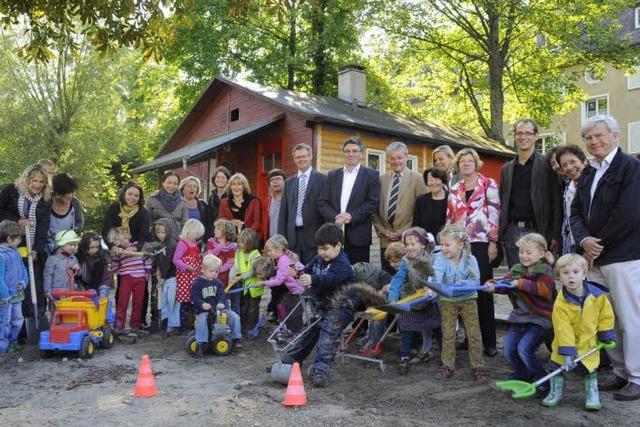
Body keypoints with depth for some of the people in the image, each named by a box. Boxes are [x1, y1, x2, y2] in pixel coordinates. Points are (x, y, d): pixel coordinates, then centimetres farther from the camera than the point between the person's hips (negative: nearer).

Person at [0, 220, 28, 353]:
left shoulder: (15, 252, 7)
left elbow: (23, 269, 16)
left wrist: (23, 282, -1)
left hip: (17, 295, 8)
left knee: (18, 320, 17)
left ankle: (12, 341, 31)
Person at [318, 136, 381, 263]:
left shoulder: (371, 175, 6)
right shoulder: (332, 175, 16)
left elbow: (373, 203, -3)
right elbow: (322, 202, 9)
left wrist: (351, 216, -14)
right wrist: (335, 217, -9)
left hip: (358, 235, -2)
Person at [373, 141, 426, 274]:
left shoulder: (416, 178, 3)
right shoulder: (382, 179, 12)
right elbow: (375, 209, 12)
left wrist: (404, 231, -8)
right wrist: (382, 231, 1)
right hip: (386, 240, 3)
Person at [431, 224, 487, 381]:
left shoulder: (470, 259, -15)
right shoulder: (440, 257, -17)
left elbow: (475, 281, -16)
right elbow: (436, 274, -34)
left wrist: (464, 283, -36)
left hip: (467, 298, 0)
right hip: (447, 300, 0)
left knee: (474, 334, 1)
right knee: (448, 334, 5)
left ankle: (478, 366, 14)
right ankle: (448, 366, 18)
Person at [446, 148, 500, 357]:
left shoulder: (488, 184, 2)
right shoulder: (454, 189, 15)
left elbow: (494, 213, -4)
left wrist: (493, 242, -10)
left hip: (481, 243, -4)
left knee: (483, 291, -2)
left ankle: (488, 340, 5)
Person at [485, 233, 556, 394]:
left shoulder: (545, 270, -10)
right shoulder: (516, 269, 9)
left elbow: (545, 289, -27)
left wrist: (522, 283, -27)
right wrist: (493, 285, -21)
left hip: (539, 319, -7)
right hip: (520, 317, 7)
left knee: (524, 349, -18)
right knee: (509, 349, 4)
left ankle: (543, 380, 4)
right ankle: (522, 375, 31)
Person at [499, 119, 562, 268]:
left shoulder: (547, 165, -1)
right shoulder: (506, 169, 13)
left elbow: (556, 203, -4)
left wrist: (555, 236, -10)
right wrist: (499, 234, 7)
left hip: (536, 230, -4)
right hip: (511, 232, 4)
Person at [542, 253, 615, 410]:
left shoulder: (597, 295, -17)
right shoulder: (560, 303, -25)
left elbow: (606, 315, 0)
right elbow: (563, 329, -25)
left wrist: (607, 336, 1)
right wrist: (567, 353, -27)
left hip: (589, 343, 1)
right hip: (566, 344, -1)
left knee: (590, 370, 7)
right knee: (557, 368, 7)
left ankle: (592, 394, 29)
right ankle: (555, 392, 27)